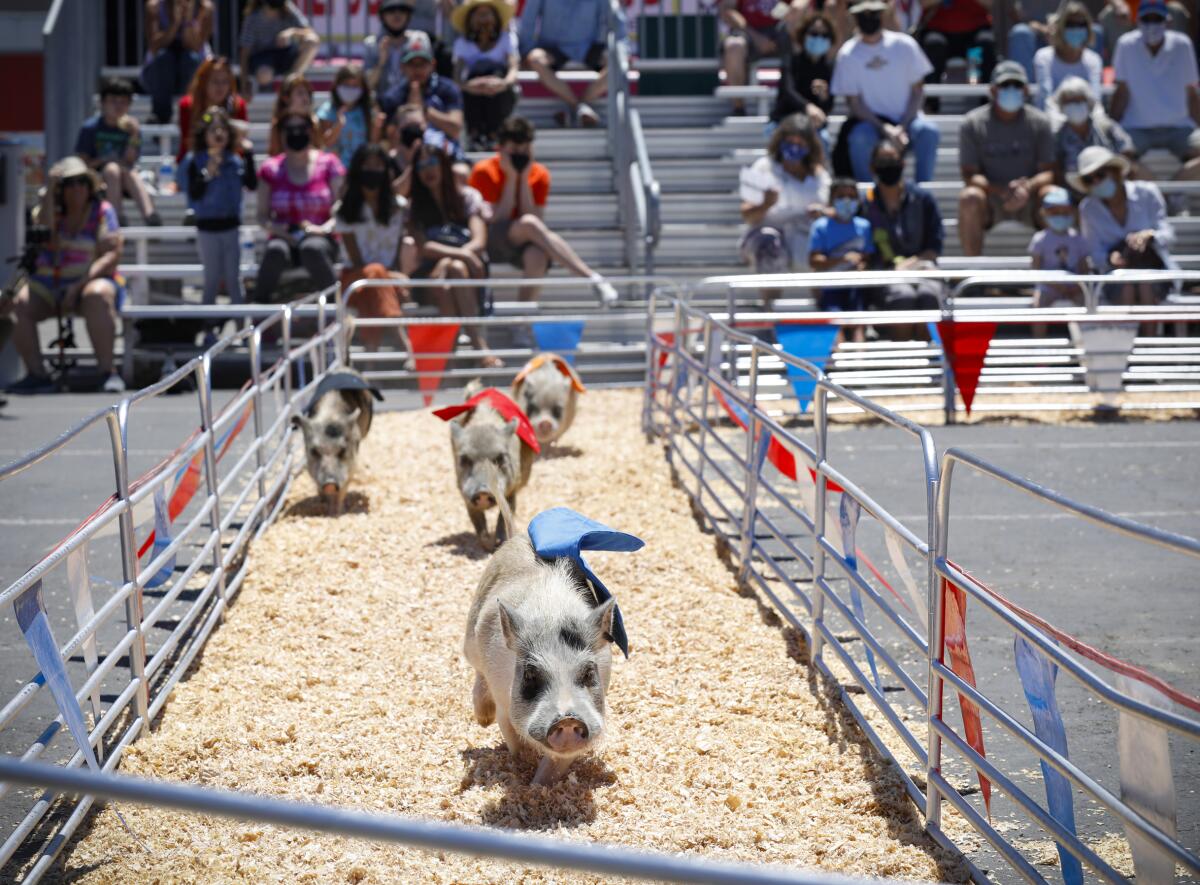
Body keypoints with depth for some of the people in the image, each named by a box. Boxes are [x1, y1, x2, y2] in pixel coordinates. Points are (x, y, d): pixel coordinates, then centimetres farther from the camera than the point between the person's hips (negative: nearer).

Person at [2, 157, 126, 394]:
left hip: (92, 280, -3)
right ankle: (37, 375, -22)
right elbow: (45, 233, -13)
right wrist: (49, 191, -12)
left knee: (97, 296, -38)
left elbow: (112, 255, -9)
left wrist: (79, 285, -20)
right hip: (47, 286, 4)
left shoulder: (103, 211, 1)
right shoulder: (52, 211, 10)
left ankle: (107, 372, -35)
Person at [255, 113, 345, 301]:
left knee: (312, 247, -39)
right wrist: (273, 227, -13)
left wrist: (325, 228, -19)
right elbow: (262, 215, 10)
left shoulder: (328, 164, 5)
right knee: (275, 251, -37)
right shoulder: (271, 169, 9)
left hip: (320, 238, -1)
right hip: (284, 238, 1)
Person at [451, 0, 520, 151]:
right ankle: (475, 136, -32)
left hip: (502, 98, -1)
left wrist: (505, 82, -45)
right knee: (474, 74, -30)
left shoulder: (507, 37, -3)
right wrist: (466, 85, -42)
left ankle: (493, 137, -32)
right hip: (473, 99, 1)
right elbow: (457, 74, -16)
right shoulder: (462, 43, 0)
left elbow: (514, 67, -20)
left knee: (498, 72, -31)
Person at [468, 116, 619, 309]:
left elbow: (538, 220, -6)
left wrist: (524, 179, -9)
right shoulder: (484, 172, -3)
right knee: (529, 224, -36)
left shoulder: (539, 175, 6)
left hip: (521, 245, 3)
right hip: (489, 243, -3)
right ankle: (593, 278, -44)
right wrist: (511, 178, -11)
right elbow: (496, 221, -11)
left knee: (537, 255, -37)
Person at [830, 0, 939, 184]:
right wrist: (885, 129, -18)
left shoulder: (904, 45, -1)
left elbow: (918, 91, 2)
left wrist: (902, 127, -13)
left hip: (905, 117, 1)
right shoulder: (847, 54, -4)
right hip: (870, 120, -1)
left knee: (929, 131, -29)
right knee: (859, 137, -34)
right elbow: (855, 103, -4)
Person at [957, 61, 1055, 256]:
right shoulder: (972, 124, -1)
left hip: (1029, 203, 1)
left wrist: (1027, 187, -26)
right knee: (969, 197, -34)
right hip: (990, 206, -1)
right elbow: (970, 174, -7)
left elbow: (1049, 171, -2)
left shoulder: (1040, 122, 4)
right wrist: (1001, 191, -26)